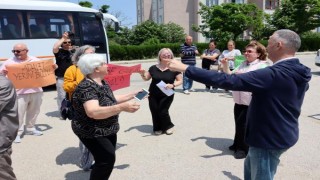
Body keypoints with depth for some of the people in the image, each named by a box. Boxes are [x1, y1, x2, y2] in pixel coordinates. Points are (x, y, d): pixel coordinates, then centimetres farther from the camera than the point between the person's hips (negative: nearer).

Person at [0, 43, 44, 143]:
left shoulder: (36, 60, 9)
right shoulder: (9, 62, 1)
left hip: (36, 91, 3)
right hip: (19, 93, -3)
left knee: (33, 112, 15)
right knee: (18, 114, -4)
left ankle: (30, 128, 32)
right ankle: (17, 133, 8)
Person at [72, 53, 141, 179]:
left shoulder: (102, 83, 1)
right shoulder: (86, 87, -29)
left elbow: (111, 99, 16)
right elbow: (93, 112, -44)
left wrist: (133, 95, 13)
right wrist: (122, 107, -52)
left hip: (107, 130, 9)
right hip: (92, 133, -9)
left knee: (106, 159, 21)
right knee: (107, 159, -13)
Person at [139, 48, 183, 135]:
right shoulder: (153, 68, 2)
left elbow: (180, 81, -3)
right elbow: (146, 78, 14)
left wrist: (172, 85, -21)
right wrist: (142, 73, -7)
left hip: (167, 95, -3)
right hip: (153, 95, 3)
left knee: (163, 112, -8)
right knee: (154, 112, 4)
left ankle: (168, 126, 22)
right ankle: (158, 128, 30)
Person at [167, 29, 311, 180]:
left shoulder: (275, 74, -30)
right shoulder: (299, 73, -1)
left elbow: (229, 81, -35)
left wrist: (186, 69, -33)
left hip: (269, 138, -9)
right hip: (281, 134, 9)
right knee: (250, 167, 28)